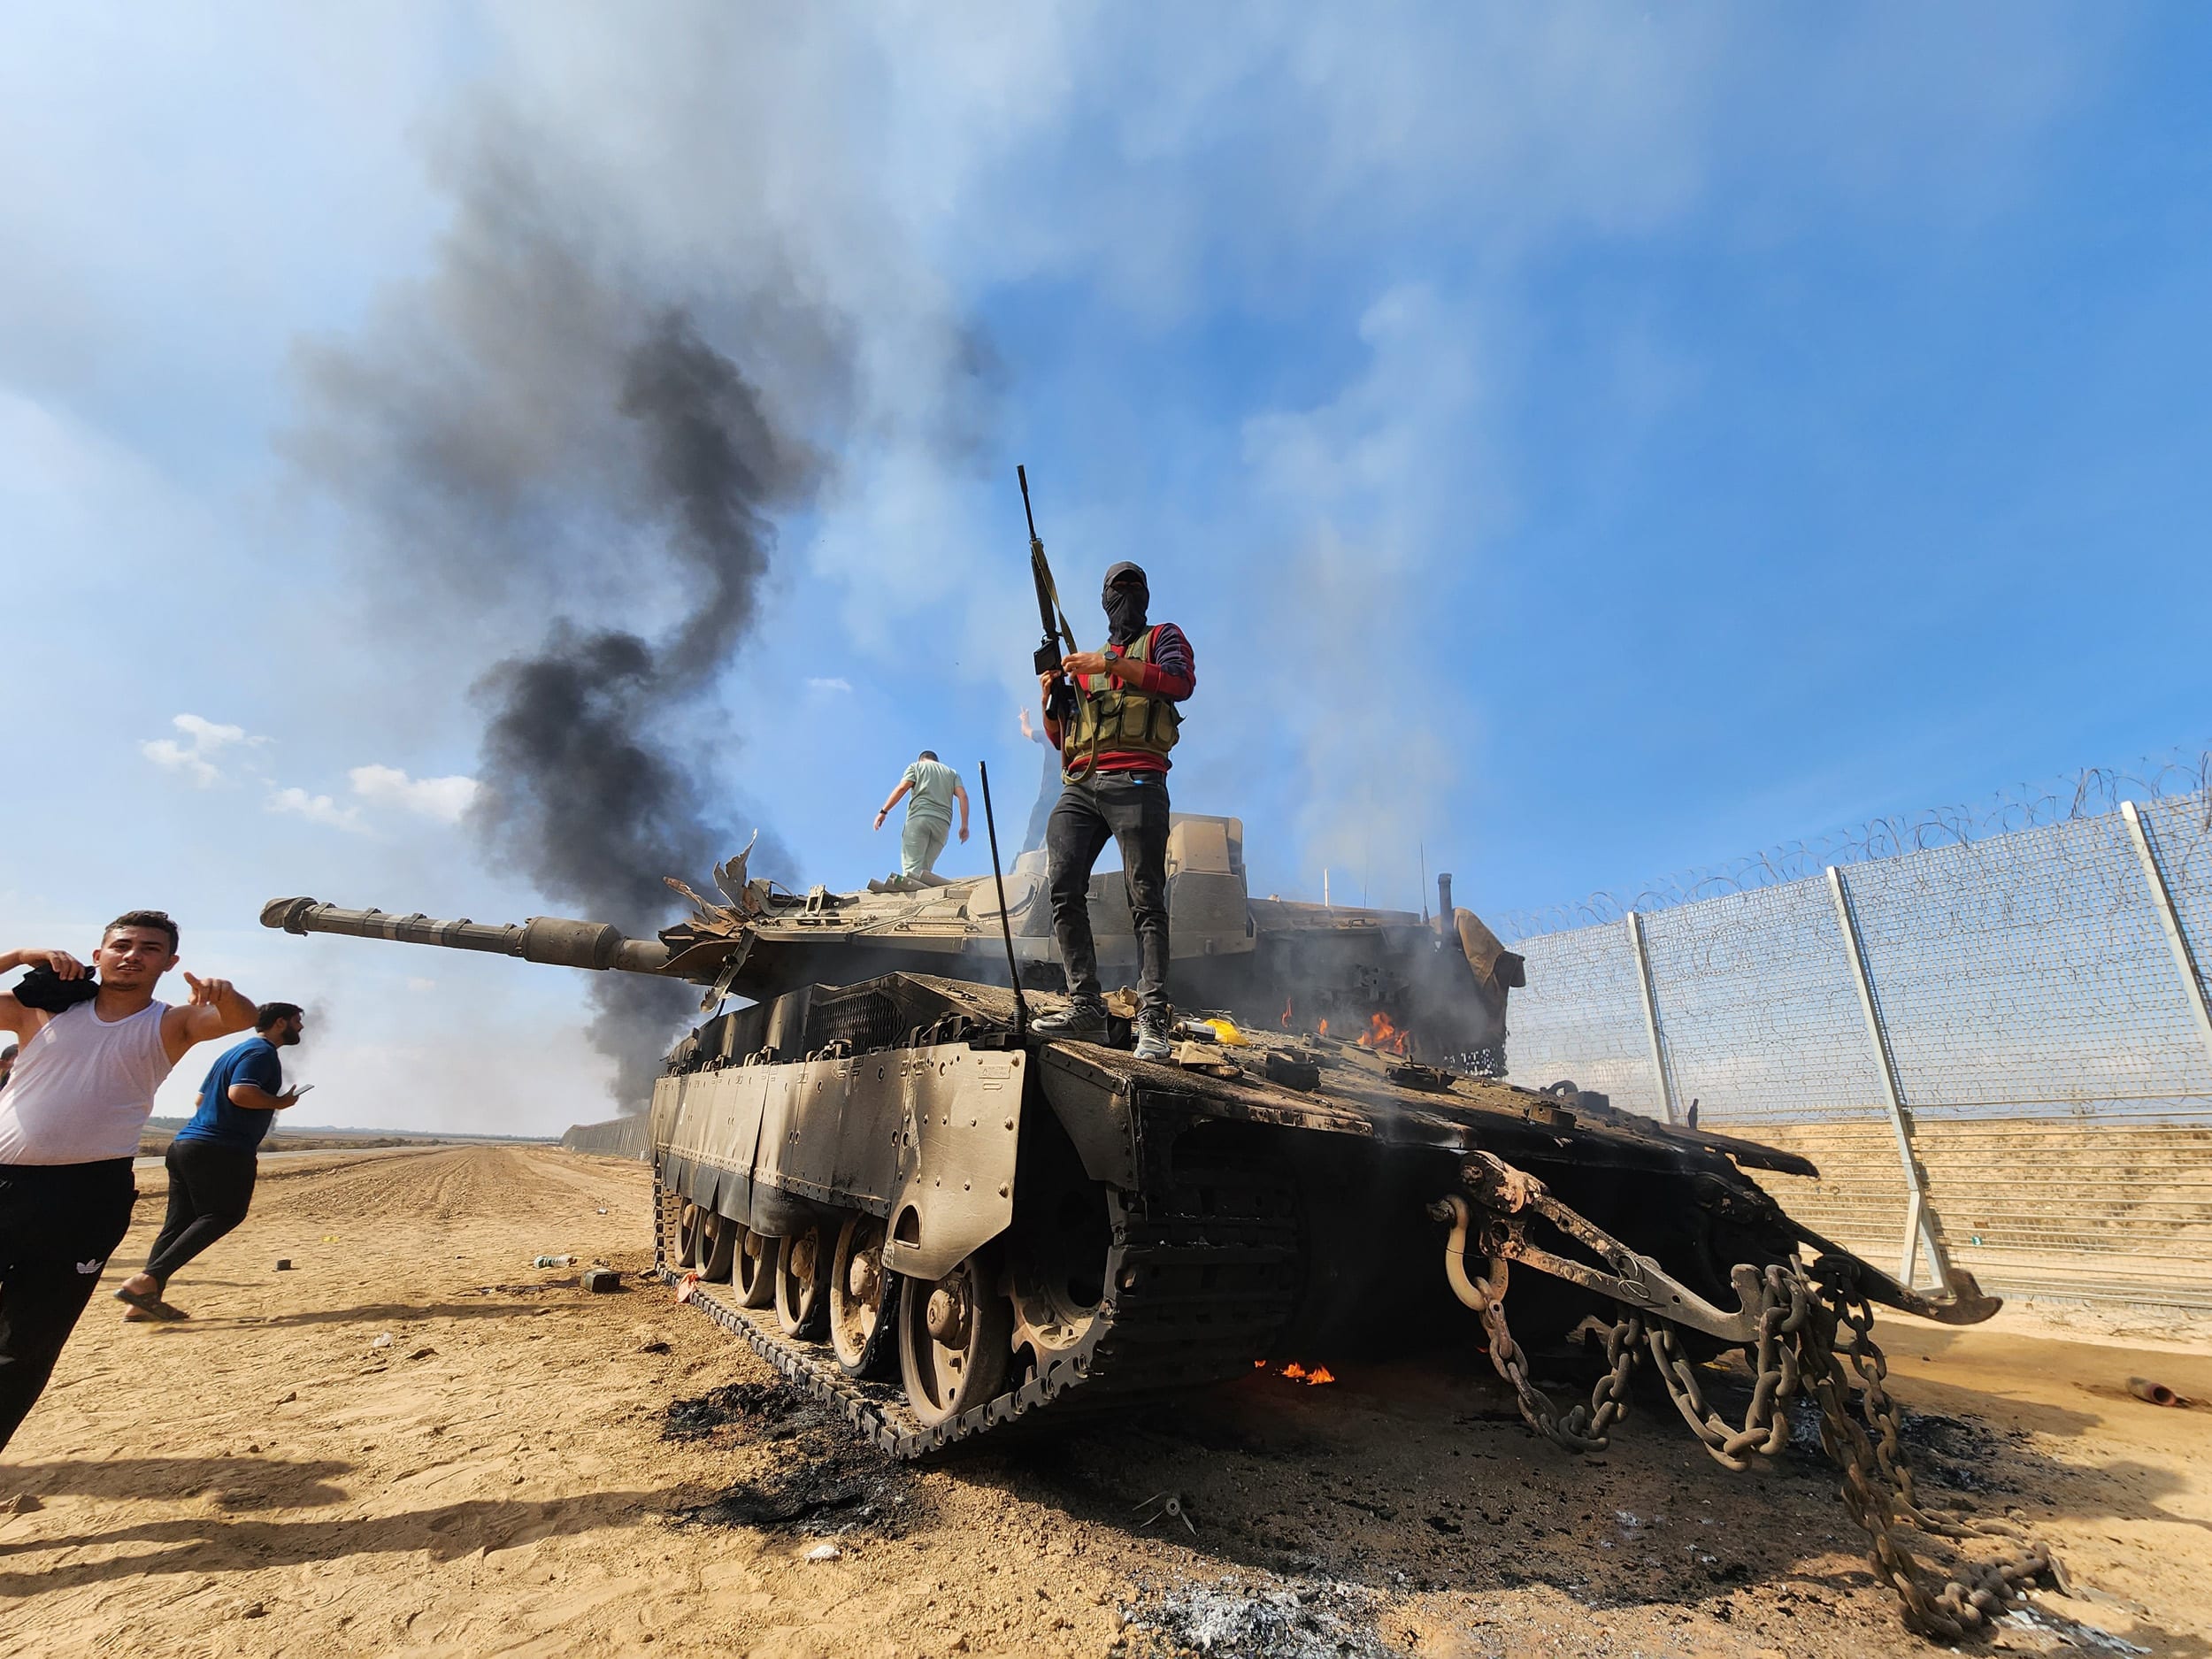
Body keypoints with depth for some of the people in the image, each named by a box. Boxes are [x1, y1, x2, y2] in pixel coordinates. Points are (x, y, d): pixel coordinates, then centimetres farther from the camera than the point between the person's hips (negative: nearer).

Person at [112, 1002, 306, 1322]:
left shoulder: (234, 1052, 22)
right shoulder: (262, 1052, -10)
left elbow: (200, 1100, 27)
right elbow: (240, 1092, -25)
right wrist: (280, 1102, -10)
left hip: (187, 1144, 10)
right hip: (223, 1152, -10)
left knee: (178, 1223, 9)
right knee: (223, 1216, -8)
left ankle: (145, 1301, 7)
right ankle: (146, 1280, -17)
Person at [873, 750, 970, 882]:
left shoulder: (916, 766, 21)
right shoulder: (952, 773, 28)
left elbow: (902, 788, 4)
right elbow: (963, 796, 11)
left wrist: (883, 811, 4)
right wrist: (964, 825, 7)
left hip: (919, 817, -3)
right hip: (943, 822, 3)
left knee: (912, 868, -13)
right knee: (924, 868, 3)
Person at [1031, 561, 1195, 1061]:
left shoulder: (1162, 637, 20)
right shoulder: (1086, 662, 31)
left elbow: (1181, 682, -4)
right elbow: (1060, 739, 26)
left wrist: (1111, 664, -8)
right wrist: (1050, 698, 7)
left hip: (1134, 784, -5)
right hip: (1079, 789, 5)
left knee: (1146, 902, -11)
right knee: (1064, 893, -11)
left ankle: (1152, 1021, -15)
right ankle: (1085, 1008, -8)